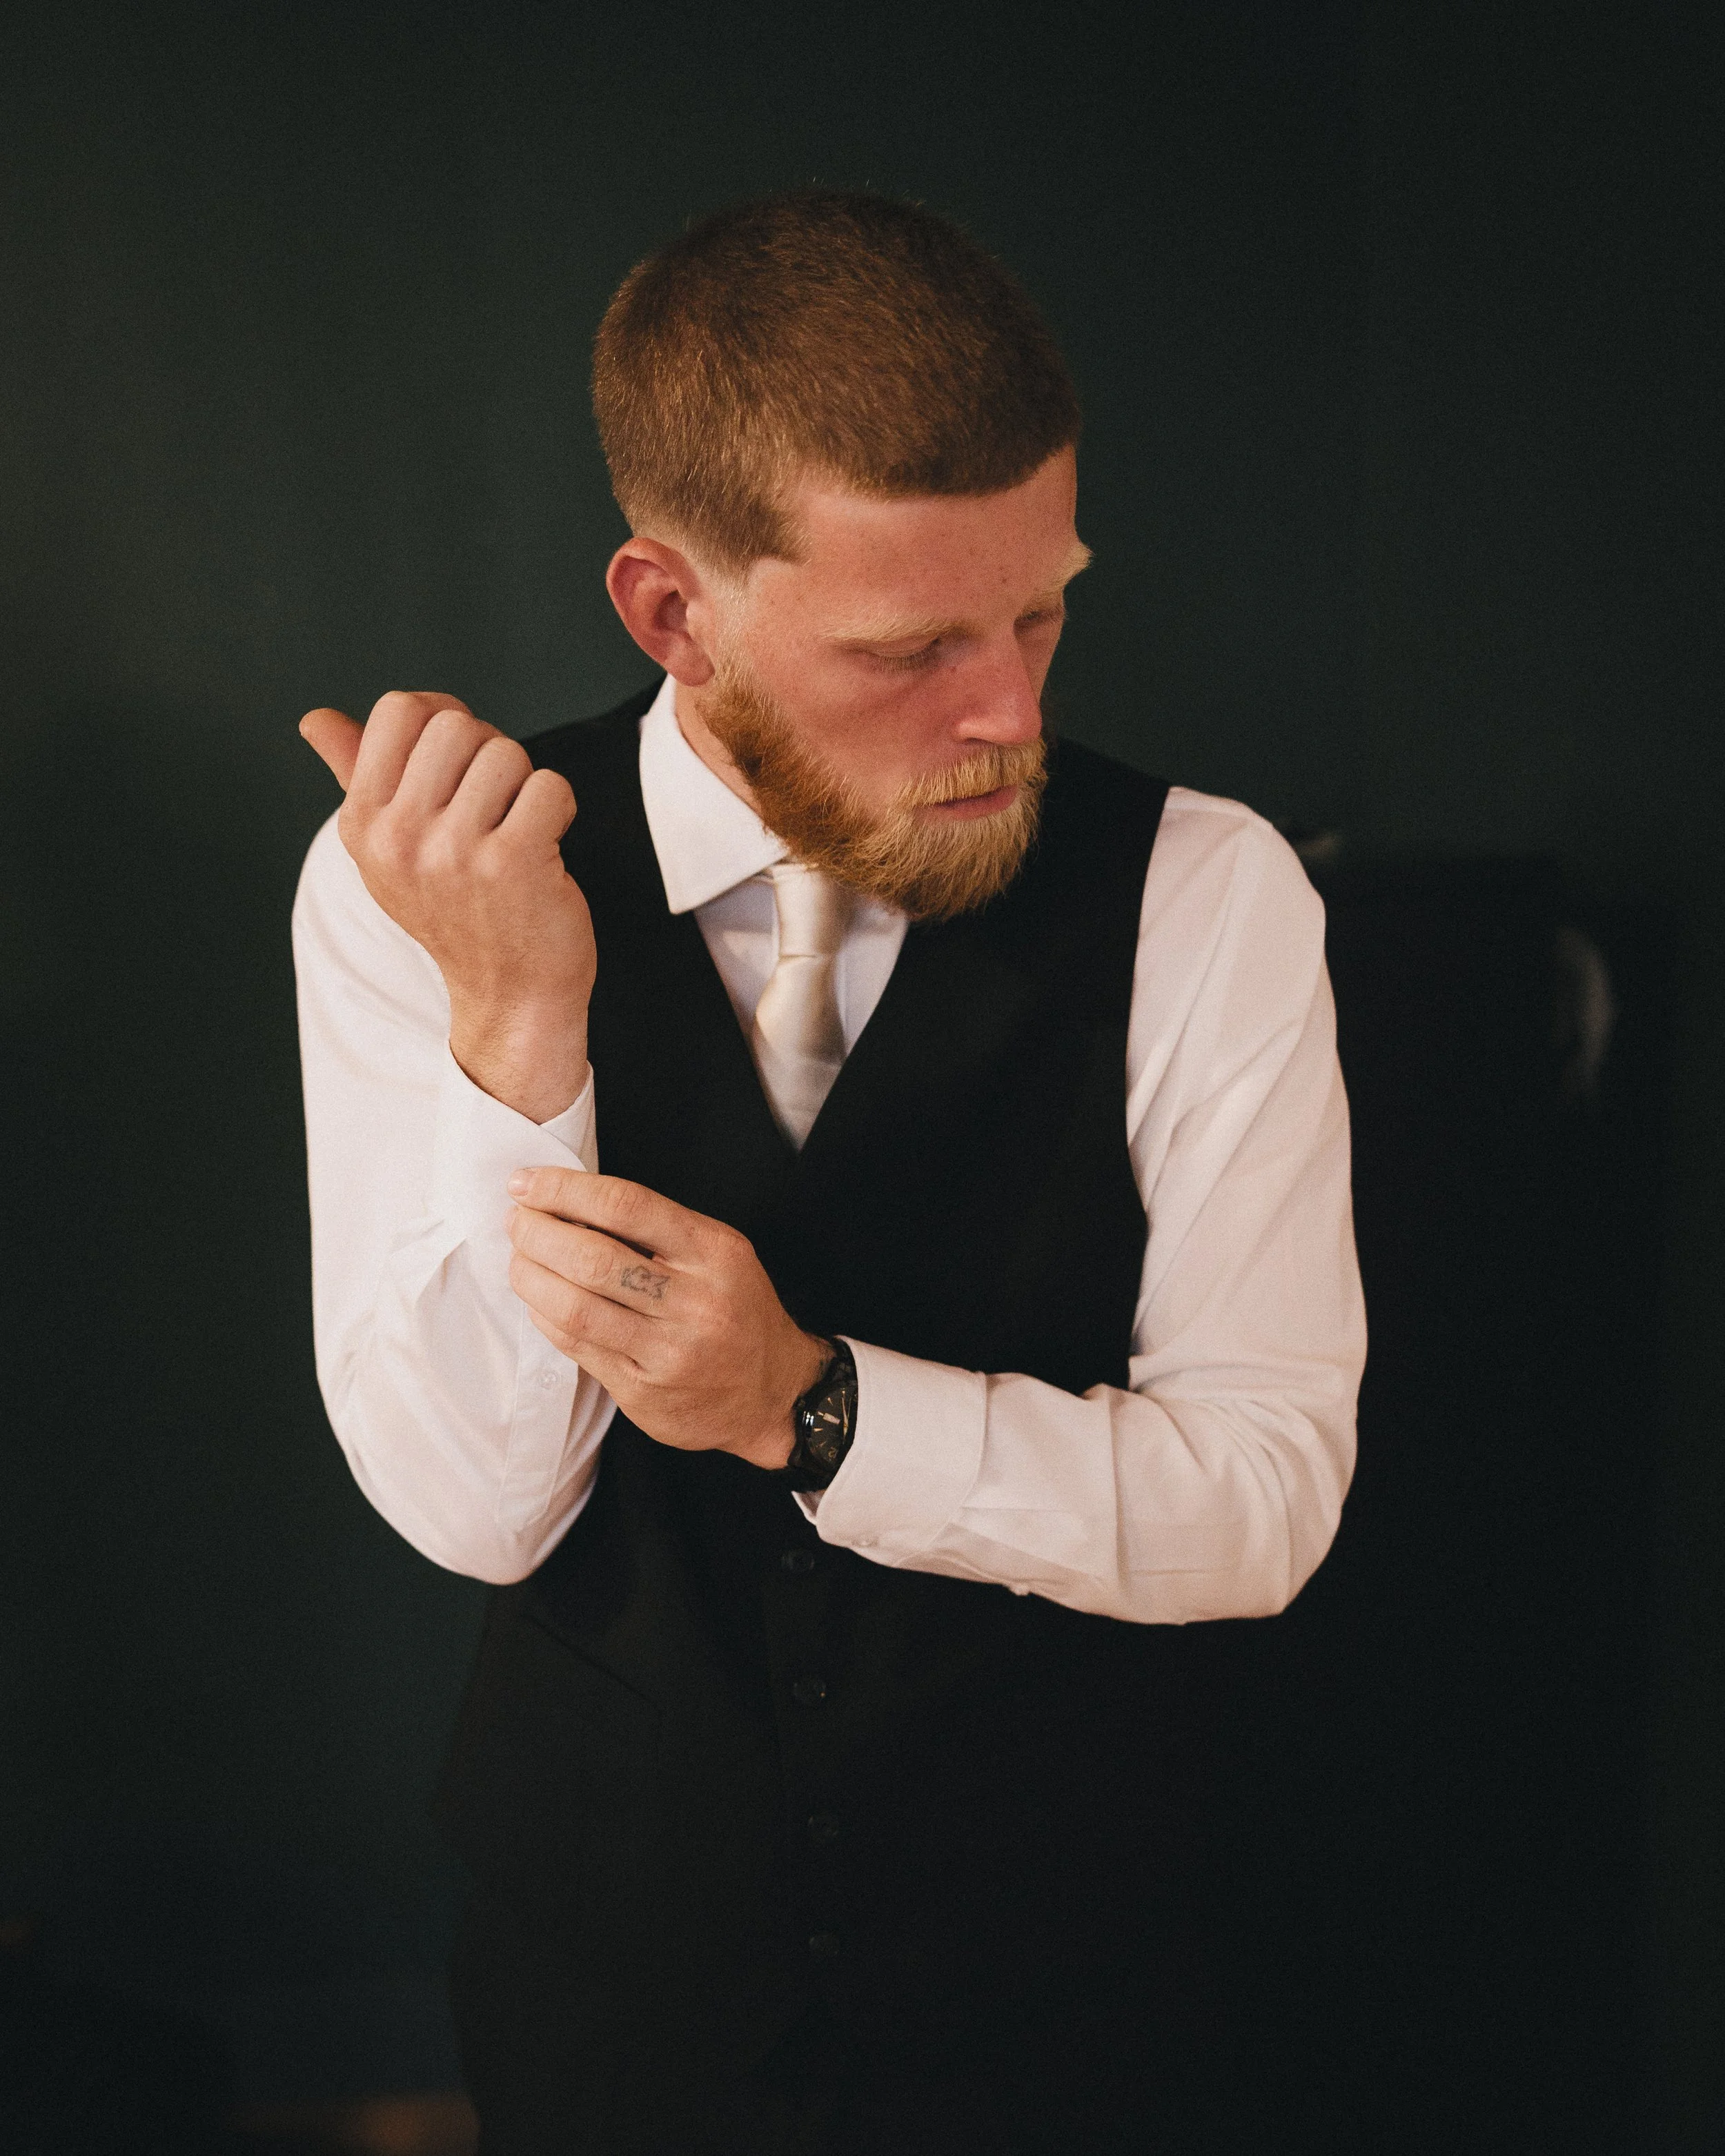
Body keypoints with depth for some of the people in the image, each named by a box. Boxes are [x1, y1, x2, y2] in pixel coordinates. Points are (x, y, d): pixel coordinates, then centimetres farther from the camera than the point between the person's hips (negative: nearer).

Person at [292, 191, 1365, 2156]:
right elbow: (472, 1509, -18)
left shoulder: (1206, 899, -17)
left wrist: (812, 1402, -29)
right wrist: (517, 1026, -31)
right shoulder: (412, 885, -15)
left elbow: (1267, 1499, -16)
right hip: (608, 1936, 1)